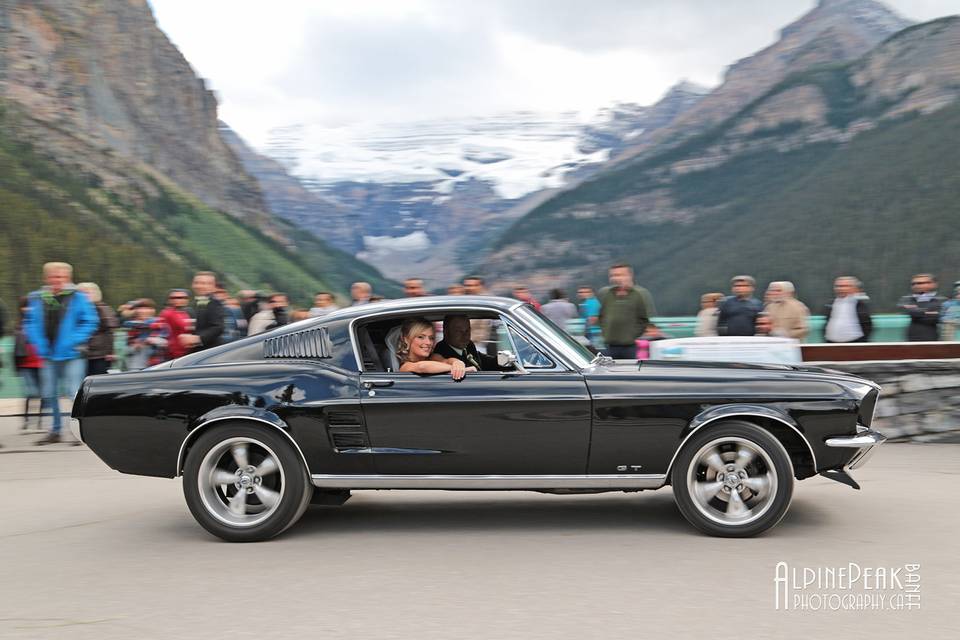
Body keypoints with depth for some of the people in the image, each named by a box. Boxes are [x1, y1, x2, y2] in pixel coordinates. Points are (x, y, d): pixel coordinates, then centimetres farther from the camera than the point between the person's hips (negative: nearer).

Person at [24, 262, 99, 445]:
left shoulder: (78, 297, -5)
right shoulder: (37, 298, 7)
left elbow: (91, 322, -6)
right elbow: (30, 323, 11)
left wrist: (73, 341, -14)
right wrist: (39, 344, -2)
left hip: (72, 355, -5)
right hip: (48, 355, 5)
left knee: (74, 392, -9)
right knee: (49, 394, 11)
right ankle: (55, 430, 24)